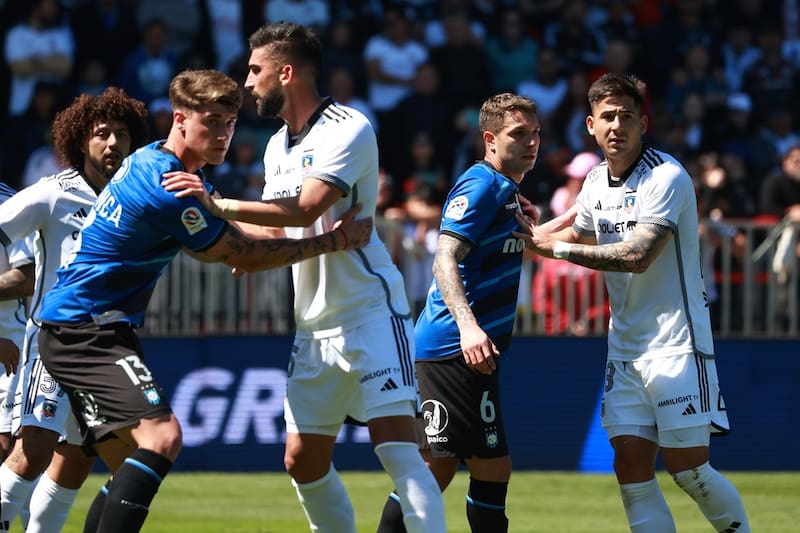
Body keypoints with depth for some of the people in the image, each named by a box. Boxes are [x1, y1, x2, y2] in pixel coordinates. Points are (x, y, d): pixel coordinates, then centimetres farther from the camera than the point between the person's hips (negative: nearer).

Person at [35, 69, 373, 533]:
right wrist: (334, 241, -6)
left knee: (135, 464, 12)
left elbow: (226, 234, 27)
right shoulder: (167, 189, -21)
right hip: (86, 333, -11)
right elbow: (242, 257, -11)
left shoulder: (152, 160, 11)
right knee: (161, 437, -25)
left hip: (72, 329, 11)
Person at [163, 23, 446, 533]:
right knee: (303, 461, 7)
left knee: (396, 446, -18)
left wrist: (218, 205, -25)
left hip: (370, 311, -9)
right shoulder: (278, 146, 14)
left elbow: (304, 210, -25)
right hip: (314, 325, 9)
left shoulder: (349, 130, -13)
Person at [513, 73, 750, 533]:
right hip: (625, 347, 7)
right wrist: (535, 233, 7)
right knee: (631, 466, -3)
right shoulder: (595, 183, 9)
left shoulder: (667, 178, -14)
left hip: (677, 343, -7)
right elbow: (579, 239, 27)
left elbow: (637, 256, -23)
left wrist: (556, 246, -17)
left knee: (688, 468, -7)